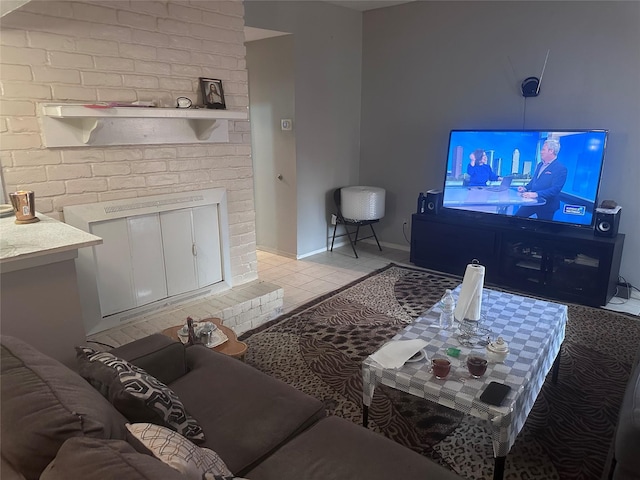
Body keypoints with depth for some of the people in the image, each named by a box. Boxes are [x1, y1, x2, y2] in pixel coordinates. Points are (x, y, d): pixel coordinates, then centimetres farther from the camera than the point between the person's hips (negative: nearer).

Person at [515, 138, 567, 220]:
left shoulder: (561, 169, -15)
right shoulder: (539, 165, 12)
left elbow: (555, 189, -24)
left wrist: (536, 194, -34)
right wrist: (526, 188, 0)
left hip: (546, 205, -7)